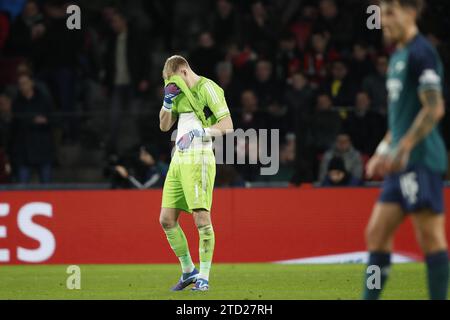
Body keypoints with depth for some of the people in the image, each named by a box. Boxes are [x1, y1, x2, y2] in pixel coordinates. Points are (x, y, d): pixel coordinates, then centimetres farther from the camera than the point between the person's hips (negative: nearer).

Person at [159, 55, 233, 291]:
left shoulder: (207, 88, -7)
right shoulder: (181, 92, 18)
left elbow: (227, 125, -14)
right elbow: (164, 125, 23)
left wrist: (199, 132, -27)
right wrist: (167, 102, 7)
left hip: (198, 159, -9)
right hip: (178, 159, 9)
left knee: (202, 219, -12)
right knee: (166, 219, 5)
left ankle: (204, 277, -5)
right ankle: (188, 271, 17)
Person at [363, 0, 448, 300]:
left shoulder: (421, 53, -11)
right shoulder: (399, 56, 19)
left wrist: (403, 148, -22)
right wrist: (385, 150, 22)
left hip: (421, 159, -10)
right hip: (403, 163, 10)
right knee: (377, 234, 8)